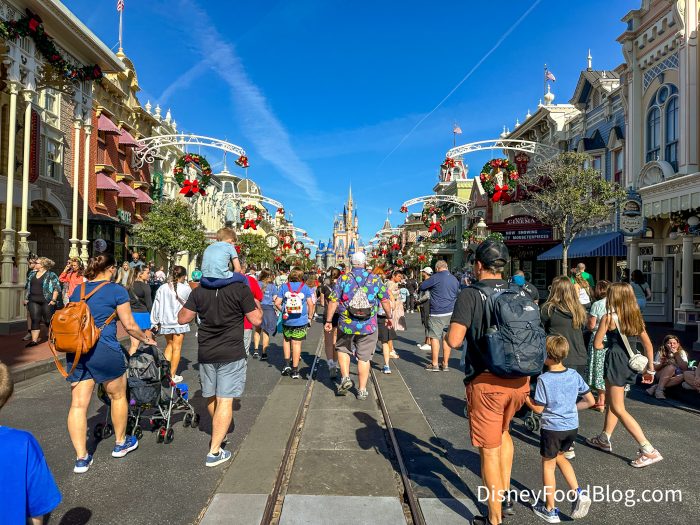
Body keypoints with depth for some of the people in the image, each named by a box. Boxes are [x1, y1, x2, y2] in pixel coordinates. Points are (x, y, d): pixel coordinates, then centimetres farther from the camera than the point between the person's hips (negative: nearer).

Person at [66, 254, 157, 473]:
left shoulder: (78, 290, 11)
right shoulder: (117, 290, -6)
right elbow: (129, 325, -5)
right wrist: (146, 338, 12)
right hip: (104, 350, -5)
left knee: (78, 404, 8)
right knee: (118, 396, 16)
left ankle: (81, 458, 12)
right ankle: (120, 443, 31)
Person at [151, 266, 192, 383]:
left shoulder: (162, 288, -4)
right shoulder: (186, 289, -12)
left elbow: (156, 306, 0)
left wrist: (154, 322, 8)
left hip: (165, 322, 3)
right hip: (180, 322, -3)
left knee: (169, 345, 22)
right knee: (177, 348, 7)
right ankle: (173, 375, 12)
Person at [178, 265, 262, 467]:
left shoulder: (199, 291, -1)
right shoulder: (240, 288, -11)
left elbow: (182, 319, 3)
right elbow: (256, 320, -9)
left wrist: (188, 304, 20)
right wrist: (257, 304, 10)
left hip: (205, 353, 4)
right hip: (232, 354, -4)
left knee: (211, 397, 22)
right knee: (225, 400, 1)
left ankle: (219, 434, 44)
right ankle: (214, 451, 4)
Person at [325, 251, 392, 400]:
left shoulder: (343, 279, -4)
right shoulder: (375, 279, 0)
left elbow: (333, 302, -6)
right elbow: (385, 301, 5)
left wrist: (328, 321, 1)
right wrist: (389, 317, 19)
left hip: (346, 325, 0)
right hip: (369, 326, 1)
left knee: (343, 349, 23)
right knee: (364, 357, 10)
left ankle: (345, 377, 8)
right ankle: (362, 390, 16)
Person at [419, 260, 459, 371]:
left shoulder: (436, 277, -8)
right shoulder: (455, 280, 11)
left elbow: (421, 287, -3)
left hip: (437, 313, -6)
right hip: (450, 313, 6)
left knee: (435, 337, 0)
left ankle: (434, 364, 3)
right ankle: (445, 364, 13)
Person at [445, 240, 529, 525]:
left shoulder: (471, 294, -13)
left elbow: (454, 340, -20)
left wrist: (448, 332, 1)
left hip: (487, 382, -6)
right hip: (520, 380, 6)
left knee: (489, 449, 9)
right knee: (503, 431, 30)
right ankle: (506, 498, 36)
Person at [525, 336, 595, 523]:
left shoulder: (544, 379, -19)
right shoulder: (574, 375, -4)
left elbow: (538, 409, -14)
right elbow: (590, 401, 2)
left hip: (552, 428, -5)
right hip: (572, 427, 5)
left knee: (548, 465, 12)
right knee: (560, 456, 29)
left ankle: (550, 510, 23)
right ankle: (578, 493, 17)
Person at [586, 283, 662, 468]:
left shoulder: (609, 317, -14)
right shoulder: (636, 317, 5)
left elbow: (597, 345, -11)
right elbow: (648, 345, 10)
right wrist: (650, 368, 17)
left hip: (616, 362, -8)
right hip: (631, 362, 8)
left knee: (618, 409, 0)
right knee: (611, 402, 21)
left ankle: (649, 451, -3)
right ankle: (604, 439, 34)